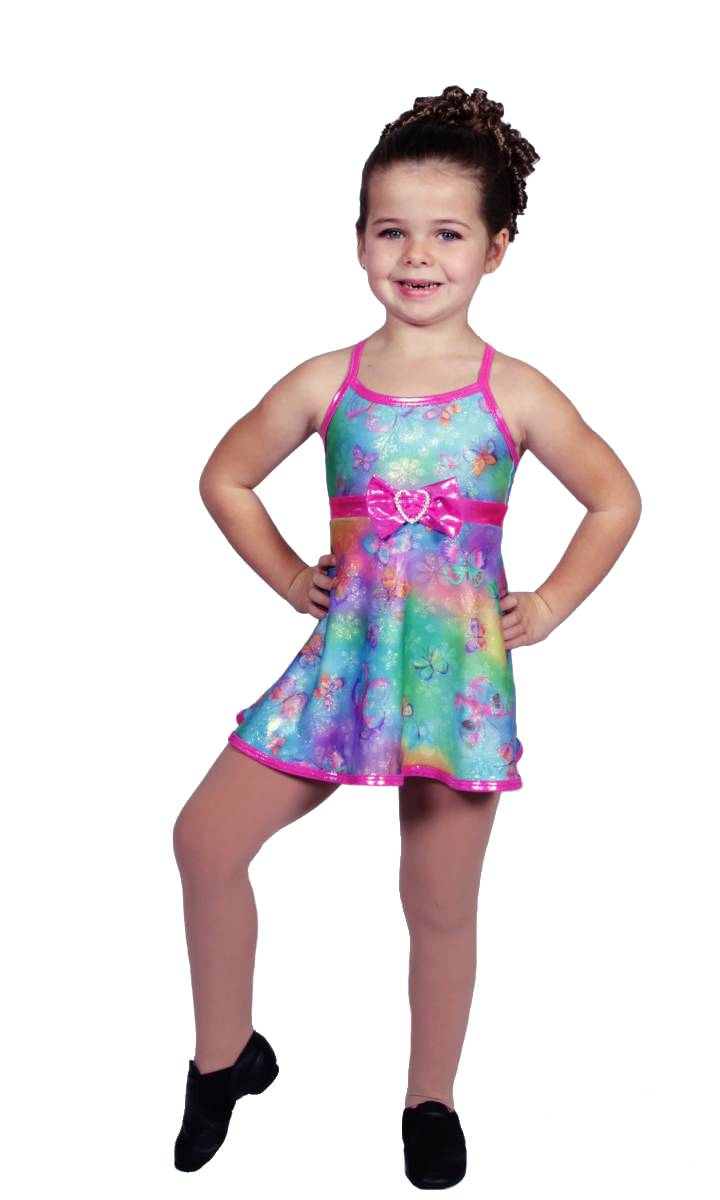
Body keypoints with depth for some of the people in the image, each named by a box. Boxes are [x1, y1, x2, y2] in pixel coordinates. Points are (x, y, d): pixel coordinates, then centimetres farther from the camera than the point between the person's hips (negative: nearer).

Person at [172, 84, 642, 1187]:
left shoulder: (512, 392, -3)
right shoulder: (325, 383, 1)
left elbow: (616, 500, 7)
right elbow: (226, 477, 15)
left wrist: (549, 606, 2)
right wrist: (287, 576, 8)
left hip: (460, 670, -2)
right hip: (343, 659, 3)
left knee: (441, 904, 6)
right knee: (206, 839, -2)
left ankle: (431, 1101, 30)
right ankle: (226, 1056, 20)